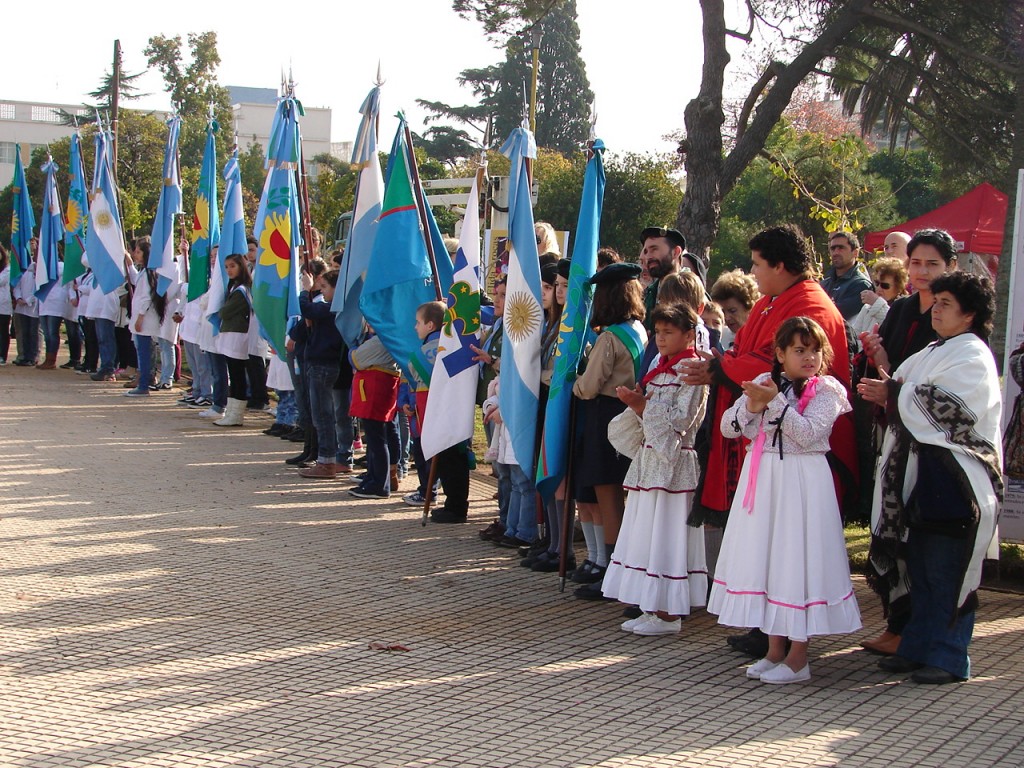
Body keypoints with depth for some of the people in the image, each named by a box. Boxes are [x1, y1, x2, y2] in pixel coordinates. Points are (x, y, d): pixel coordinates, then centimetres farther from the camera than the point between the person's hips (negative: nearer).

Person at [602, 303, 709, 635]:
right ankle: (653, 609, 17)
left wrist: (642, 404, -18)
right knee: (646, 534, 10)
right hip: (650, 458, 9)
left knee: (664, 536, -6)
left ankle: (669, 614, 1)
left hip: (673, 462, -9)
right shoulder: (658, 368, 15)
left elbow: (679, 421, -18)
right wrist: (635, 404, -2)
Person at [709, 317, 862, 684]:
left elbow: (807, 433, -18)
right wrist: (752, 406, -14)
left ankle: (798, 657, 9)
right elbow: (728, 426, 4)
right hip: (763, 480, 5)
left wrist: (775, 401, -21)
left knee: (798, 556, -2)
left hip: (801, 484, -5)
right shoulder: (764, 383, 8)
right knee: (766, 557, 10)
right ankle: (775, 650, 22)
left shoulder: (826, 391, -5)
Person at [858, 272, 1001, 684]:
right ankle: (918, 647, 19)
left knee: (946, 572, -5)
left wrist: (895, 394, -12)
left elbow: (949, 410, -19)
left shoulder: (972, 356, -8)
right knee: (920, 567, 12)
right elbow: (909, 400, 20)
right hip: (922, 475, 9)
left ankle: (948, 657, 3)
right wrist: (886, 394, -2)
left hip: (955, 479, -9)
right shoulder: (933, 354, 19)